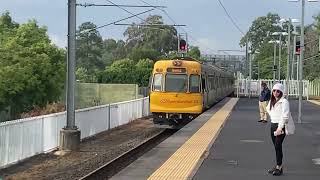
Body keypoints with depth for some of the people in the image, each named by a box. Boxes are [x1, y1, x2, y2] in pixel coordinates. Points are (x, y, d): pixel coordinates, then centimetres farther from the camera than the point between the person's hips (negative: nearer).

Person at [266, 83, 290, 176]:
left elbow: (285, 116, -18)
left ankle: (279, 167, -4)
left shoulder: (284, 101, -12)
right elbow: (268, 109, 32)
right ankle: (277, 166, 17)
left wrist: (280, 128, -20)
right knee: (276, 146, 11)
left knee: (278, 146, -10)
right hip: (273, 125, 8)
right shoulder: (272, 101, 12)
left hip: (280, 126, -8)